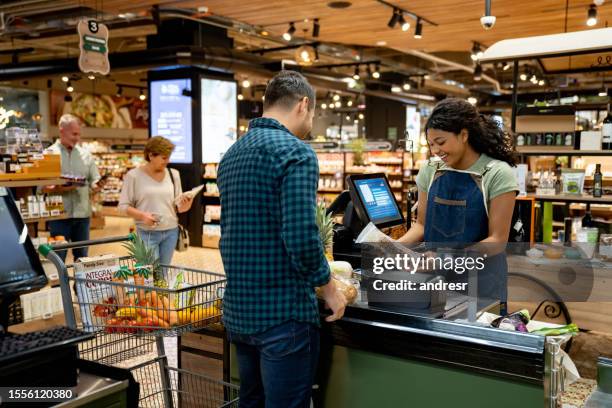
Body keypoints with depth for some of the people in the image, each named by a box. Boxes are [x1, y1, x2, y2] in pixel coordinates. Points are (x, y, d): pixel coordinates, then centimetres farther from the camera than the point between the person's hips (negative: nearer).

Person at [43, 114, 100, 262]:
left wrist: (96, 186, -13)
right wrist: (58, 189, -22)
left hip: (82, 213, 3)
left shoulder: (85, 154, 10)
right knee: (58, 258, 3)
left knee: (82, 256, 12)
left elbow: (94, 181, 9)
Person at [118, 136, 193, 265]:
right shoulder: (133, 175, -5)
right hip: (147, 233, -4)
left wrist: (184, 206, -13)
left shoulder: (173, 174, 6)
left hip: (171, 231, 4)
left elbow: (178, 206, 9)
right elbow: (123, 206, -4)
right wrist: (142, 215, -20)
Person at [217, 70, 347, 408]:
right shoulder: (295, 152, -14)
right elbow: (301, 238, -23)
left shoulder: (231, 155, 12)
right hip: (284, 312, -8)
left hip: (238, 309, 8)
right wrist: (328, 288, -6)